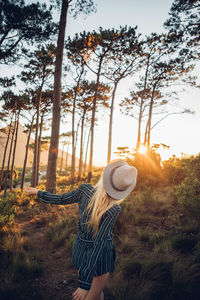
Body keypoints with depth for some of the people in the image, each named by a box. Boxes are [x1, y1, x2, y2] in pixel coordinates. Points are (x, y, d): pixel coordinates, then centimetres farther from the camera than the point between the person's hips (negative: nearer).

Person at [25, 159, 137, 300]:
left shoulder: (85, 189, -20)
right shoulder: (114, 210, -29)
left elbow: (61, 199, -5)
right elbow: (99, 243, -26)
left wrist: (38, 192, 13)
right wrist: (85, 283, -18)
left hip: (80, 247, 4)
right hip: (101, 253, -4)